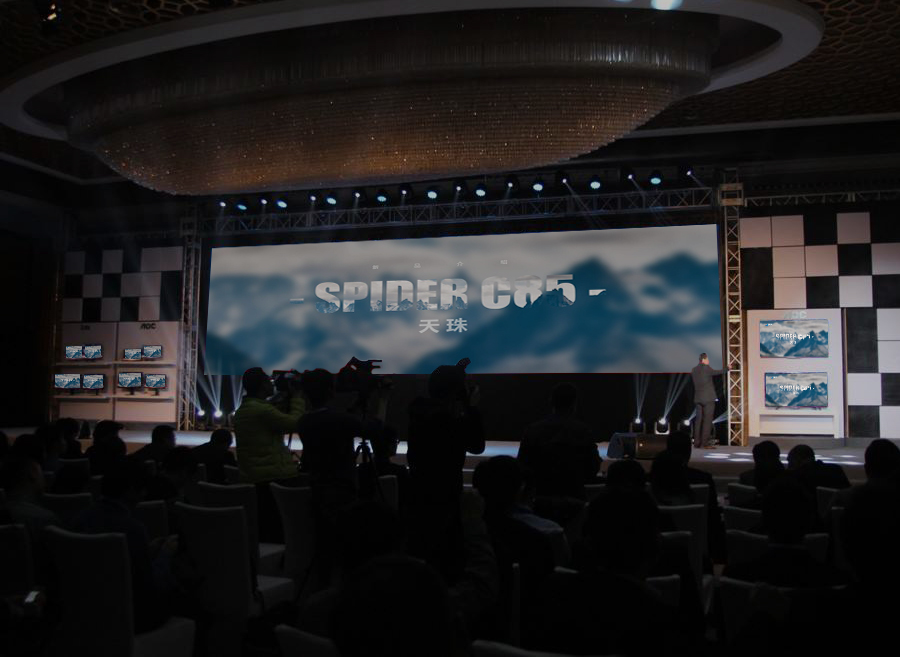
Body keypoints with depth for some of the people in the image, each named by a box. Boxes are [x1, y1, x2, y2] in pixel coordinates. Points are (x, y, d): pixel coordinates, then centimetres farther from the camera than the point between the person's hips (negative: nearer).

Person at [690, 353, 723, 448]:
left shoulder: (693, 370, 10)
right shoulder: (706, 368, -7)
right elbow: (715, 372, 9)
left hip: (698, 398, 6)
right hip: (708, 398, -6)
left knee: (698, 420, 7)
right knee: (707, 420, -6)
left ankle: (697, 442, 7)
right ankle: (705, 443, -10)